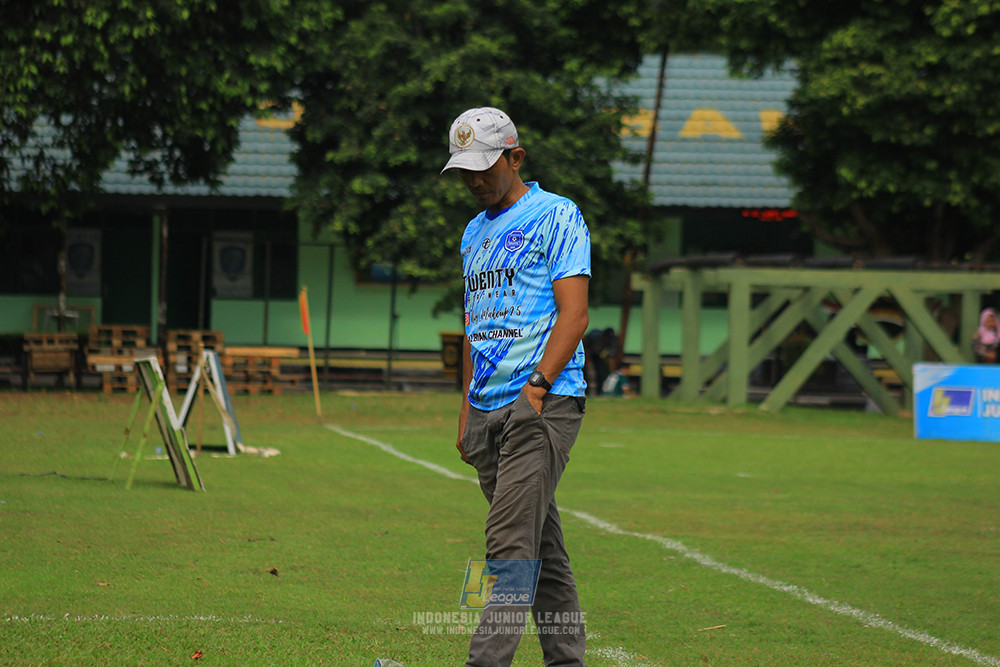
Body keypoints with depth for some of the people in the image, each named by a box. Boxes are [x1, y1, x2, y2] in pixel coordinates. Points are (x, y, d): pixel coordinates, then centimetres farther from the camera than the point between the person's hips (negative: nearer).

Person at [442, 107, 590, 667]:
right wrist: (466, 412, 17)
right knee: (542, 547, 8)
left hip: (543, 407, -8)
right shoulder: (475, 232, 21)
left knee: (511, 543, -15)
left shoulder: (556, 216, -2)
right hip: (488, 411, 8)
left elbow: (574, 313, -10)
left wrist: (537, 386, -20)